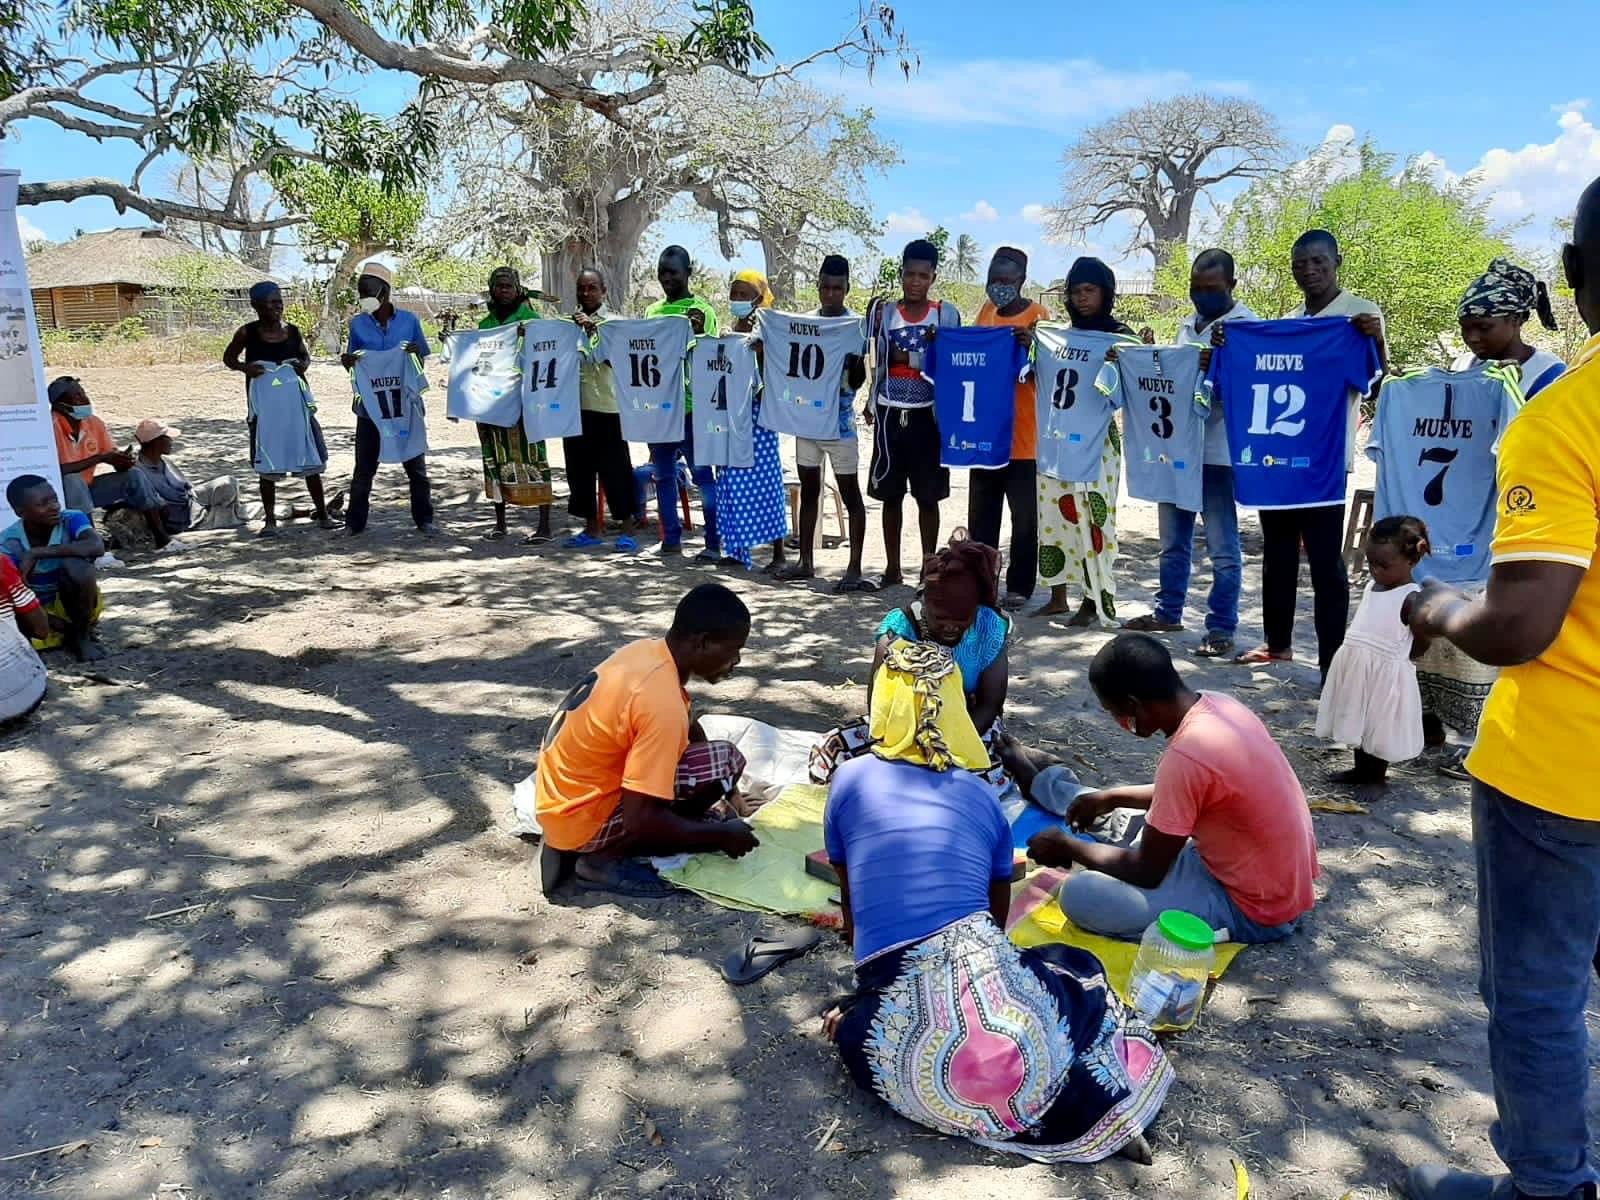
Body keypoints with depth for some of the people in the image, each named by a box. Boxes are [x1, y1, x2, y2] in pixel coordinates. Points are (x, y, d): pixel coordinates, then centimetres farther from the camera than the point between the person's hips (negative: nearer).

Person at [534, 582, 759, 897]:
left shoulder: (646, 651, 0)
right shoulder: (663, 703, -27)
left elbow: (689, 731, 18)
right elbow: (640, 820, -27)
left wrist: (728, 793, 16)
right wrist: (722, 834, -13)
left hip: (562, 801, 9)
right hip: (581, 819, -9)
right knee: (724, 761, -16)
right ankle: (602, 858, -7)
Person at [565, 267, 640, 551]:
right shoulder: (569, 322, 13)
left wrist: (592, 329, -21)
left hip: (606, 405, -5)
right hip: (575, 405, 5)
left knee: (615, 468, -3)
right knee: (579, 468, 9)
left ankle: (629, 528, 5)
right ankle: (592, 527, 19)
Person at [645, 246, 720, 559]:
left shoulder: (701, 311, -3)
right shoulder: (652, 311, 14)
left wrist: (700, 332, -26)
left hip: (690, 406, -6)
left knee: (702, 475, -2)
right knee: (663, 474, 11)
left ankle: (714, 542, 2)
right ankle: (671, 538, 21)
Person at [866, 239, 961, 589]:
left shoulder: (947, 314, 0)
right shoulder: (883, 313, 4)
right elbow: (875, 365, 5)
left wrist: (903, 356, -10)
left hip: (927, 416, -2)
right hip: (889, 415, 2)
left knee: (928, 496, 3)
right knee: (891, 494, 7)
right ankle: (892, 566, 17)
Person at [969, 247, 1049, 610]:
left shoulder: (1038, 315, -8)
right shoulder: (986, 310, 10)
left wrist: (1030, 347, -28)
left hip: (1023, 437, -6)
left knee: (1024, 517, 3)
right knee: (981, 513, 12)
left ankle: (1019, 587, 13)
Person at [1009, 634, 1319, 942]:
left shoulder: (1187, 756, -32)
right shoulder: (1217, 704, -5)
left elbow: (1148, 871, -20)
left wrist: (1067, 847, -6)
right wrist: (1113, 797, 15)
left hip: (1254, 909, -9)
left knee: (1080, 895, -18)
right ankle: (1042, 781, 49)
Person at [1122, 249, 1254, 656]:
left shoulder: (1246, 325, -7)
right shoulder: (1188, 324, 16)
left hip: (1217, 450, -7)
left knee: (1222, 548, 0)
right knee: (1173, 541, 16)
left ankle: (1221, 629, 6)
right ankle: (1168, 612, 28)